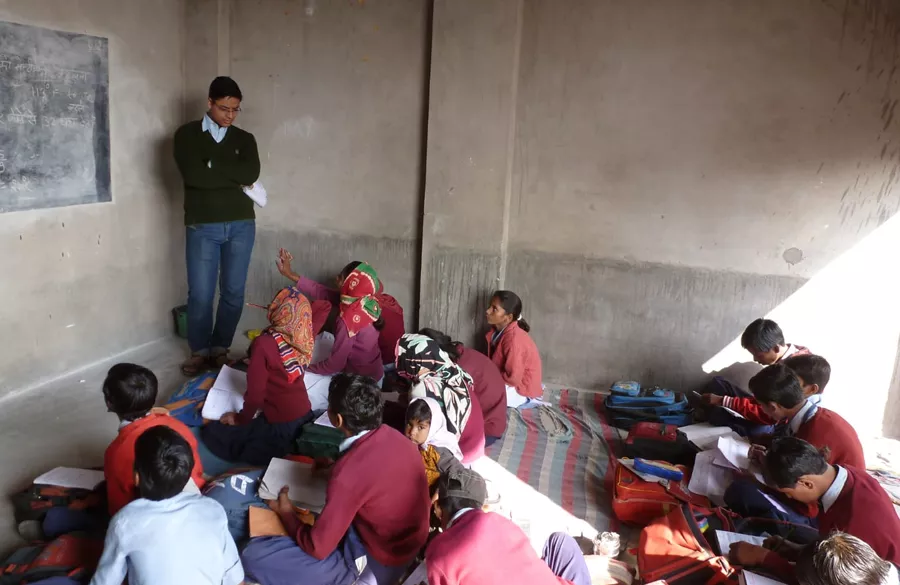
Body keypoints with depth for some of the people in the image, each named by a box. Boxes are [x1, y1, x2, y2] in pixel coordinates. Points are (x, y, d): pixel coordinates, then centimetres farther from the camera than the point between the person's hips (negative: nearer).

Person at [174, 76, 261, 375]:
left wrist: (213, 164, -11)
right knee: (200, 294, 0)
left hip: (241, 225, 2)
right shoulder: (187, 134, 2)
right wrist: (235, 178, -8)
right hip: (202, 227, -2)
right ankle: (199, 350, 20)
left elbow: (252, 173, -11)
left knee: (233, 292, 6)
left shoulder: (245, 139, 9)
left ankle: (220, 348, 22)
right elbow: (193, 175, -15)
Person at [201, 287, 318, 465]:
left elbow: (255, 392, -18)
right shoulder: (302, 339, -6)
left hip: (280, 427, -7)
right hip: (305, 416, 7)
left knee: (211, 432, 9)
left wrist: (241, 419, 2)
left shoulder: (264, 343, -22)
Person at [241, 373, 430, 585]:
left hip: (376, 563, -8)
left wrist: (286, 513, -4)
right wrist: (334, 470, 8)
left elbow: (317, 548, -21)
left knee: (254, 557, -11)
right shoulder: (394, 436, -9)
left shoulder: (350, 472, -30)